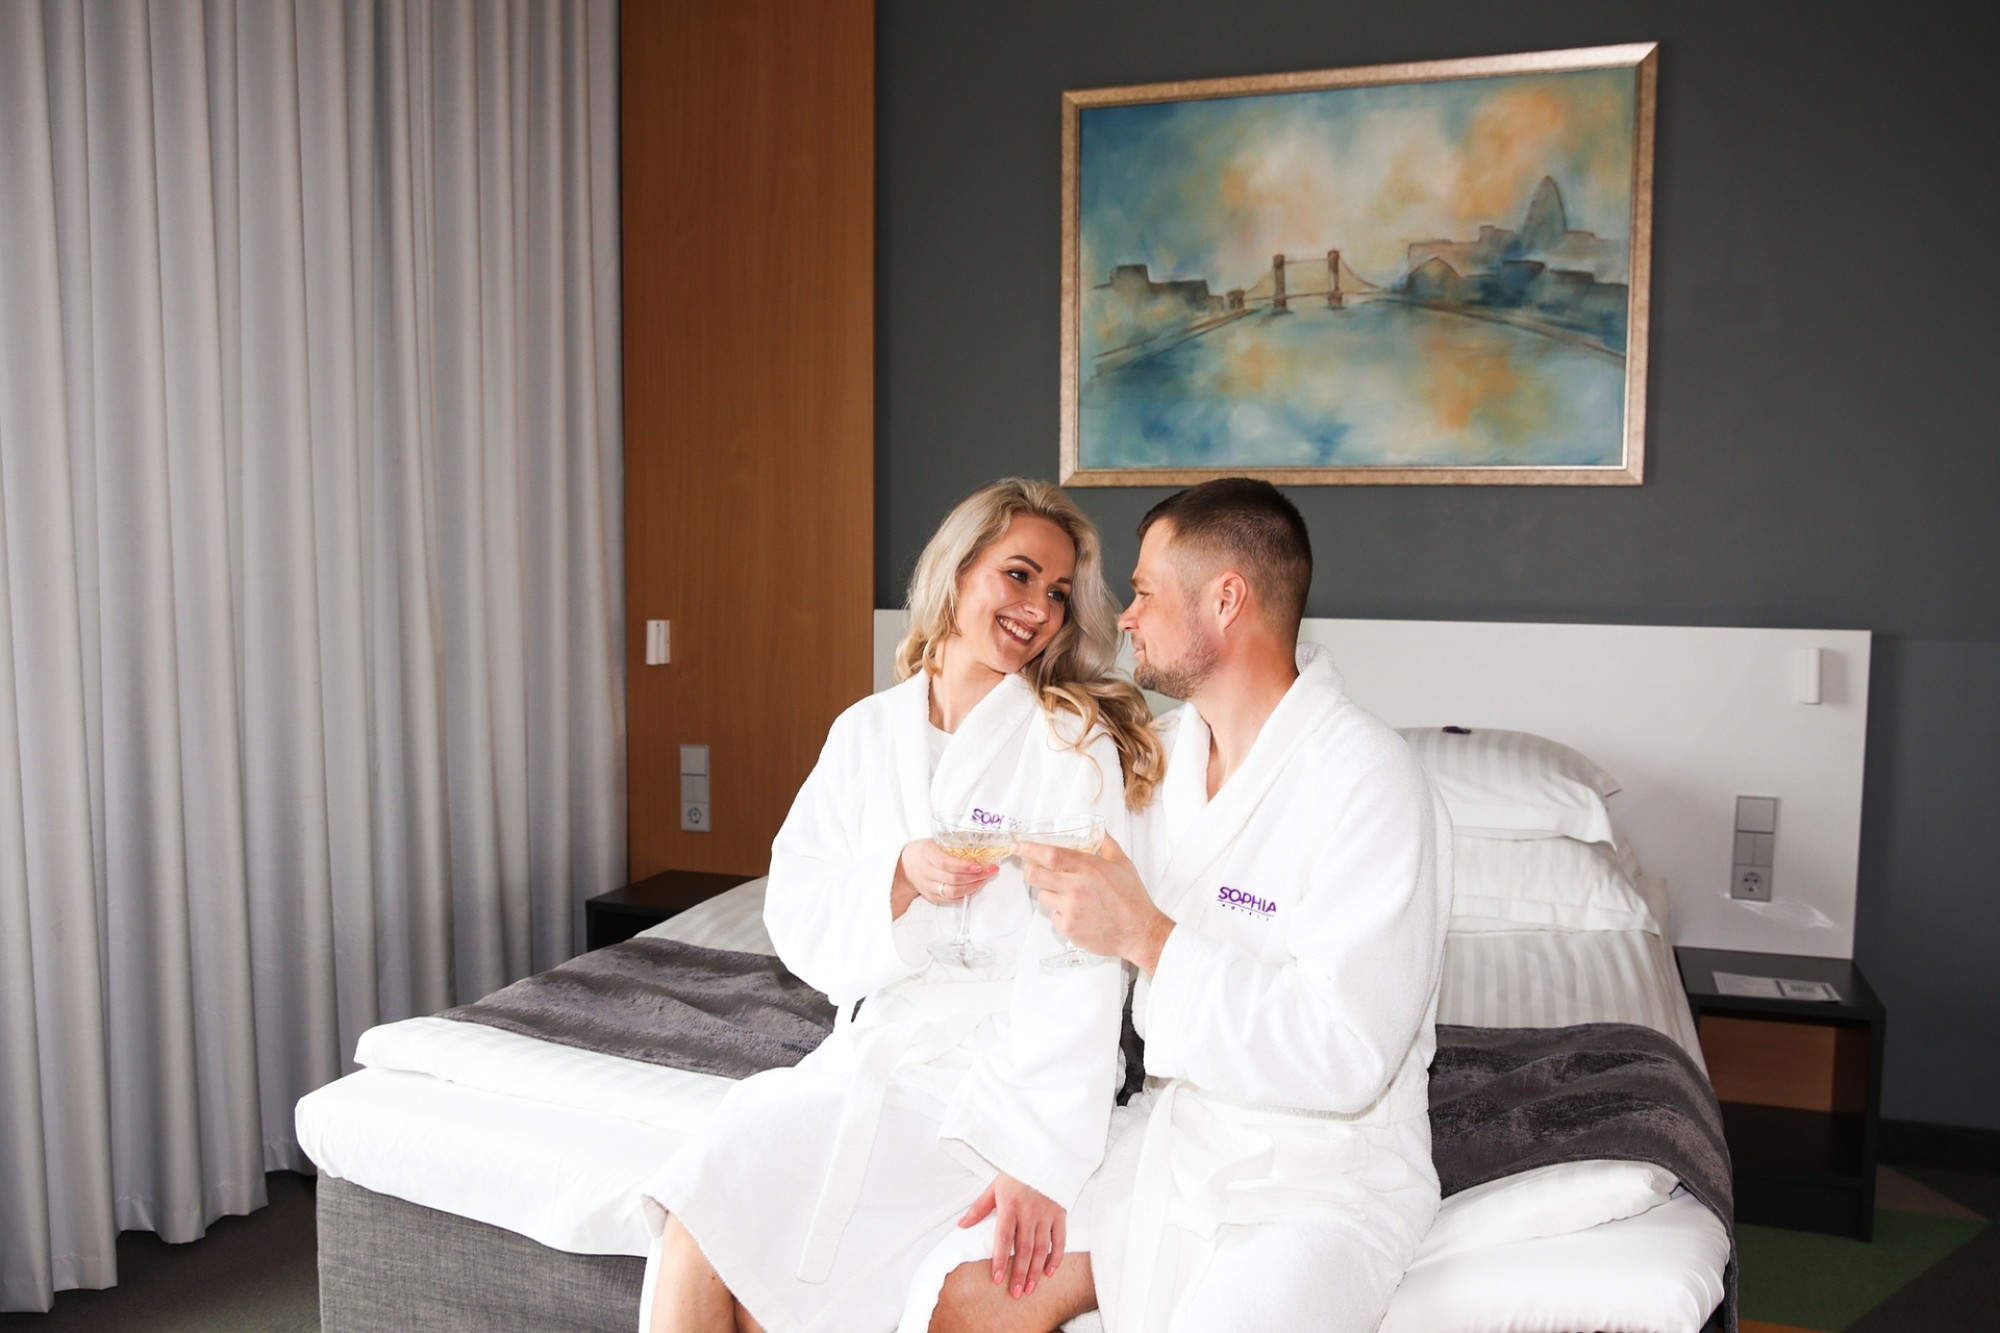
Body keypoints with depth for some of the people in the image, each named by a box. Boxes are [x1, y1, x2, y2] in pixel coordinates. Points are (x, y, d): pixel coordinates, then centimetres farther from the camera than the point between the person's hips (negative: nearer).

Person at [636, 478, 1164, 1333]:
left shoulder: (1073, 744, -7)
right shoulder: (866, 732, 7)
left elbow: (1075, 971, -16)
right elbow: (795, 918, 3)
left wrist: (1035, 1157, -26)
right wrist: (902, 877, -17)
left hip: (998, 1064, -4)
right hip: (872, 1048, 5)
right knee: (698, 1210, -16)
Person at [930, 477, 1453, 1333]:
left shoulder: (1370, 785, -20)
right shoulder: (1161, 752, 3)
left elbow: (1348, 1059, -26)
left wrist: (1149, 937, -28)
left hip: (1321, 1169, -5)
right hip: (1168, 1128, 5)